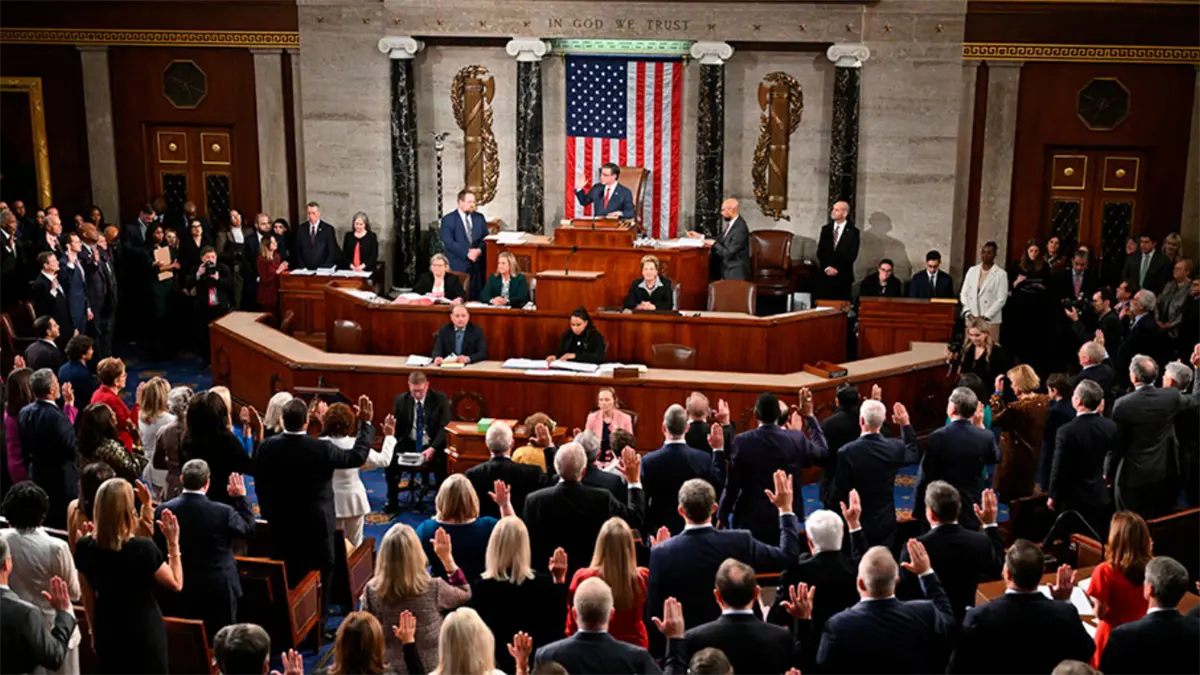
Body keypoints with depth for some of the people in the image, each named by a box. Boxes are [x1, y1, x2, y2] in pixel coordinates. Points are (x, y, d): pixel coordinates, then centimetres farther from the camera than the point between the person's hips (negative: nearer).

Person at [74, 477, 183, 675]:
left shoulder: (85, 547, -9)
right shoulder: (143, 548, -23)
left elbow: (88, 594, 5)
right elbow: (176, 584, -11)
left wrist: (94, 630, 18)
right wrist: (173, 542, -11)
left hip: (107, 634, 4)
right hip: (144, 633, -4)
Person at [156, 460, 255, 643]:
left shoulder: (164, 510, -10)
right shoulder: (223, 512, -19)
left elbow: (158, 548, 0)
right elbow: (248, 530, -1)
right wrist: (241, 498, 4)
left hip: (180, 588, 3)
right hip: (219, 589, -3)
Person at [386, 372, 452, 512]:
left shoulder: (440, 399, -6)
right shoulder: (401, 400, 2)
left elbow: (445, 428, -11)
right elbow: (395, 427, 6)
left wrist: (432, 448, -26)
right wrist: (393, 446, -14)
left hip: (432, 445, -2)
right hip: (409, 444, 2)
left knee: (442, 463, -32)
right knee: (390, 459, -24)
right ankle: (392, 501, -4)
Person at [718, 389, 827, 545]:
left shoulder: (742, 441, -13)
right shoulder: (797, 439, -8)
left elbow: (732, 484, -9)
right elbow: (823, 452, 13)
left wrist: (722, 515, 4)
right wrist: (809, 416, 17)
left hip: (751, 518, -2)